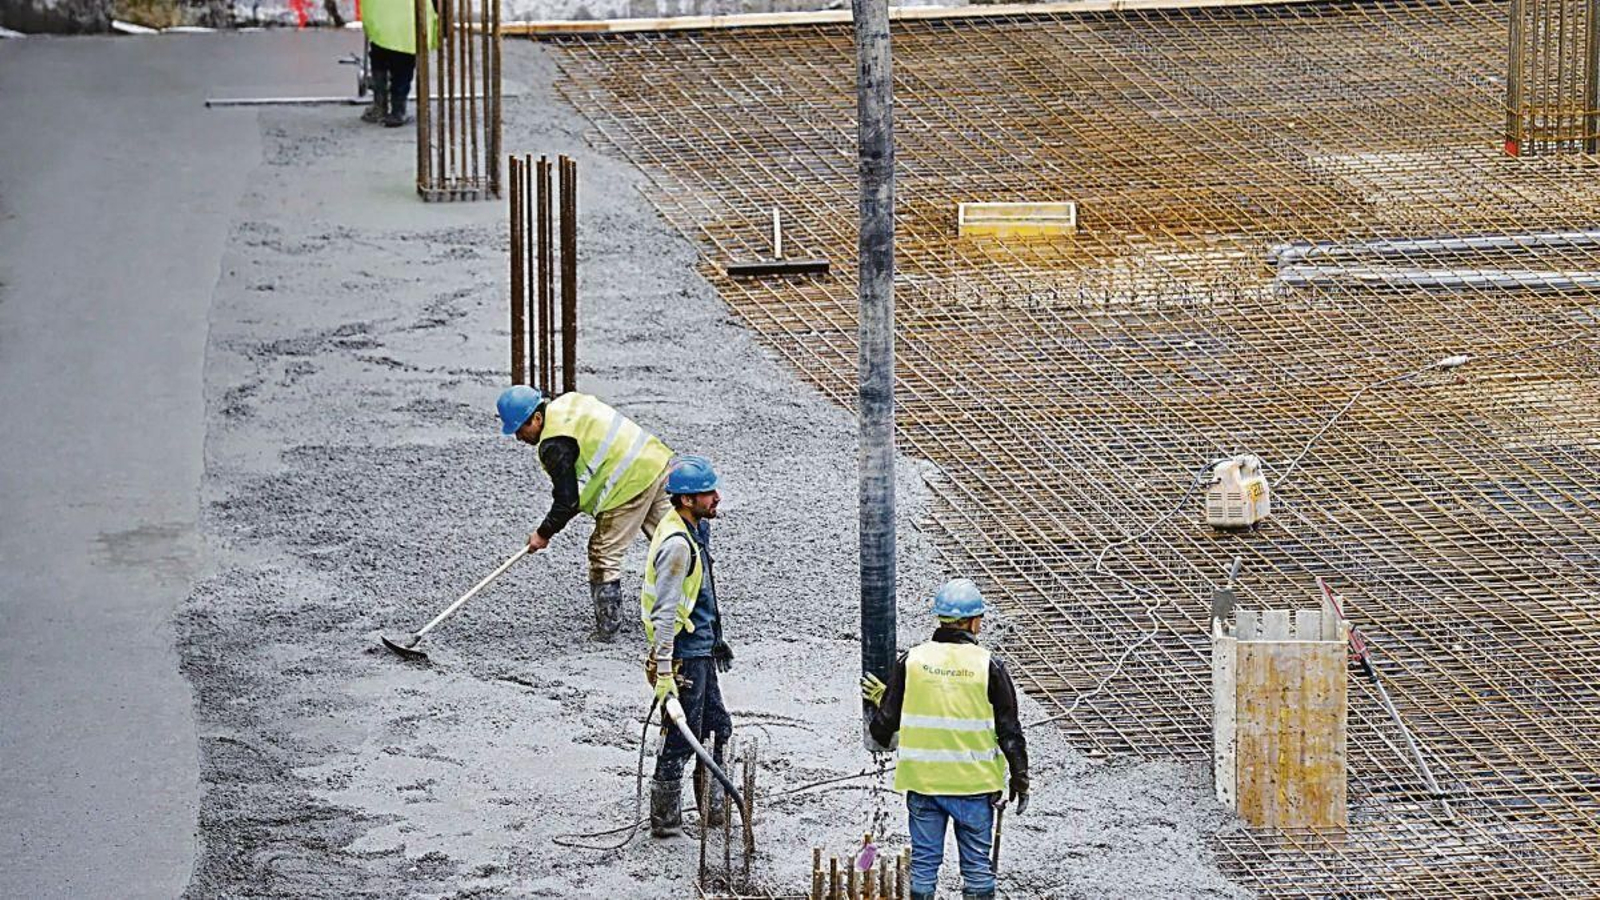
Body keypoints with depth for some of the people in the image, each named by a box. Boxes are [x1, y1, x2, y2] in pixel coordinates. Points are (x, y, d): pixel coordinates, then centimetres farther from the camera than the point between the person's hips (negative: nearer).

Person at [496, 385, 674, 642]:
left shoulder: (555, 445, -16)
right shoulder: (567, 402, 10)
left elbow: (567, 501, -13)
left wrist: (544, 534, 1)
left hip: (632, 483, -9)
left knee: (604, 553, 0)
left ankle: (606, 630, 3)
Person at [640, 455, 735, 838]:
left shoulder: (698, 528, 7)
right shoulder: (676, 544, -24)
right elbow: (664, 612, -25)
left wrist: (716, 639, 28)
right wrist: (664, 671, -27)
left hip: (701, 651, 10)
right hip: (683, 655, -10)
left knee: (717, 729, 18)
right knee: (681, 741, 0)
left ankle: (714, 811, 29)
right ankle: (665, 821, 11)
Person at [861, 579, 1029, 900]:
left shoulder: (911, 661, -4)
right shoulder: (988, 666, -8)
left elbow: (885, 723, 0)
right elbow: (1009, 731, -5)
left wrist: (880, 701, 23)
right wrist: (1020, 778, 6)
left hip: (922, 779, 2)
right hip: (974, 784, -2)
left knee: (924, 861, 10)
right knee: (977, 863, 8)